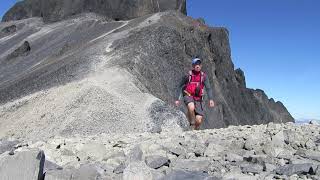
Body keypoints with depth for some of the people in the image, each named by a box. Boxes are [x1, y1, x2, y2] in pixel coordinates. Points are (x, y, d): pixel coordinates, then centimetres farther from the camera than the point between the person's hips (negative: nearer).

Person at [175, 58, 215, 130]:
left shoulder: (203, 76, 1)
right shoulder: (188, 75, -4)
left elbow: (208, 88, -3)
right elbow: (180, 87, 4)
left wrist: (211, 99, -19)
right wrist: (177, 99, 0)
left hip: (198, 99, 2)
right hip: (188, 96, -2)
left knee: (199, 120, -6)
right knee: (191, 108, -36)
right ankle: (192, 125, -14)